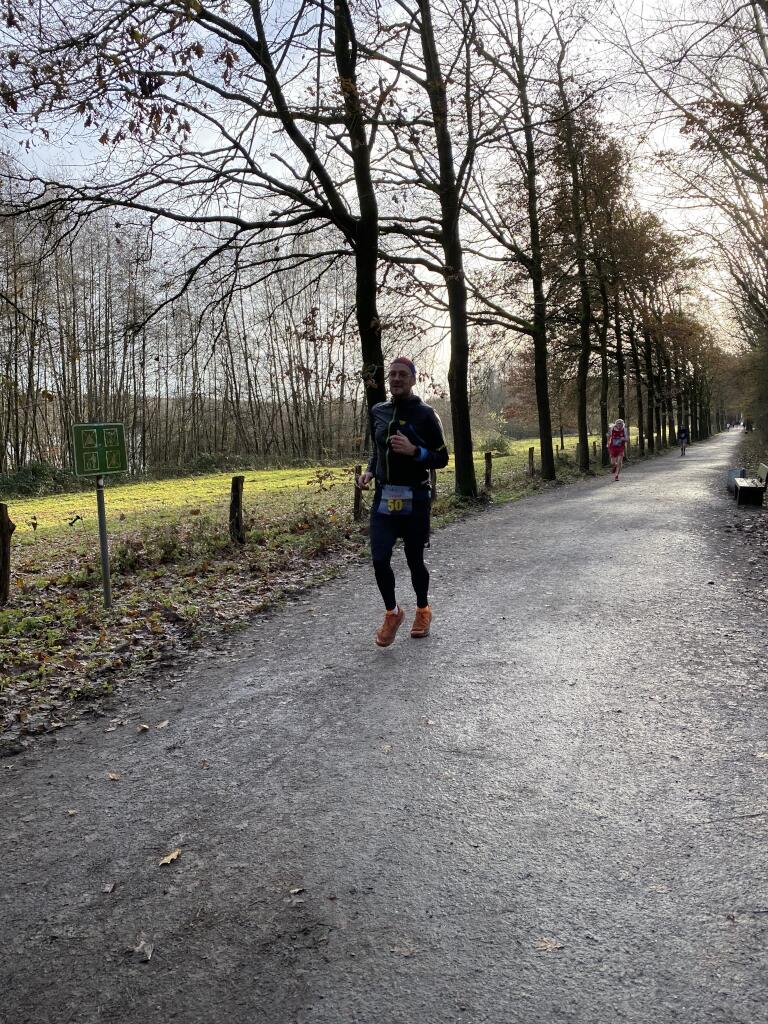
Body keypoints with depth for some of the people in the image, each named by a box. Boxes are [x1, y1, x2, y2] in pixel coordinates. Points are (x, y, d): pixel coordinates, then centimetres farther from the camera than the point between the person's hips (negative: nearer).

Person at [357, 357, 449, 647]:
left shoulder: (425, 415, -5)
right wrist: (369, 471, 3)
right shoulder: (378, 412, 8)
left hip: (415, 500, -3)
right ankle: (392, 612, 14)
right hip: (383, 498, 3)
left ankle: (423, 611, 34)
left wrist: (414, 451, -21)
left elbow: (442, 459, -4)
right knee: (379, 560, -9)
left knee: (415, 560, 8)